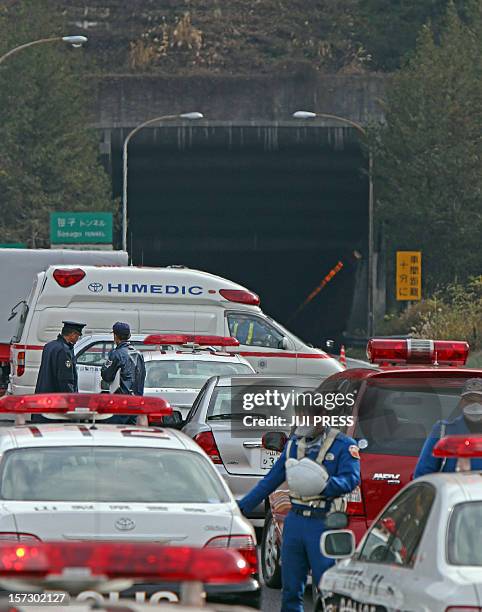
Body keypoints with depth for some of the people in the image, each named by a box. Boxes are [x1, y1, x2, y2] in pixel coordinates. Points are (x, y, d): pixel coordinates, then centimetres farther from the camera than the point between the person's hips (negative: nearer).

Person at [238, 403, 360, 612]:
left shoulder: (343, 445, -3)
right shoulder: (294, 443, 16)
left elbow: (351, 479, -15)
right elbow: (271, 480, 19)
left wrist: (325, 486, -32)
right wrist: (242, 507, 16)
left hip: (324, 524, -6)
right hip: (295, 520, 6)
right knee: (291, 587, 9)